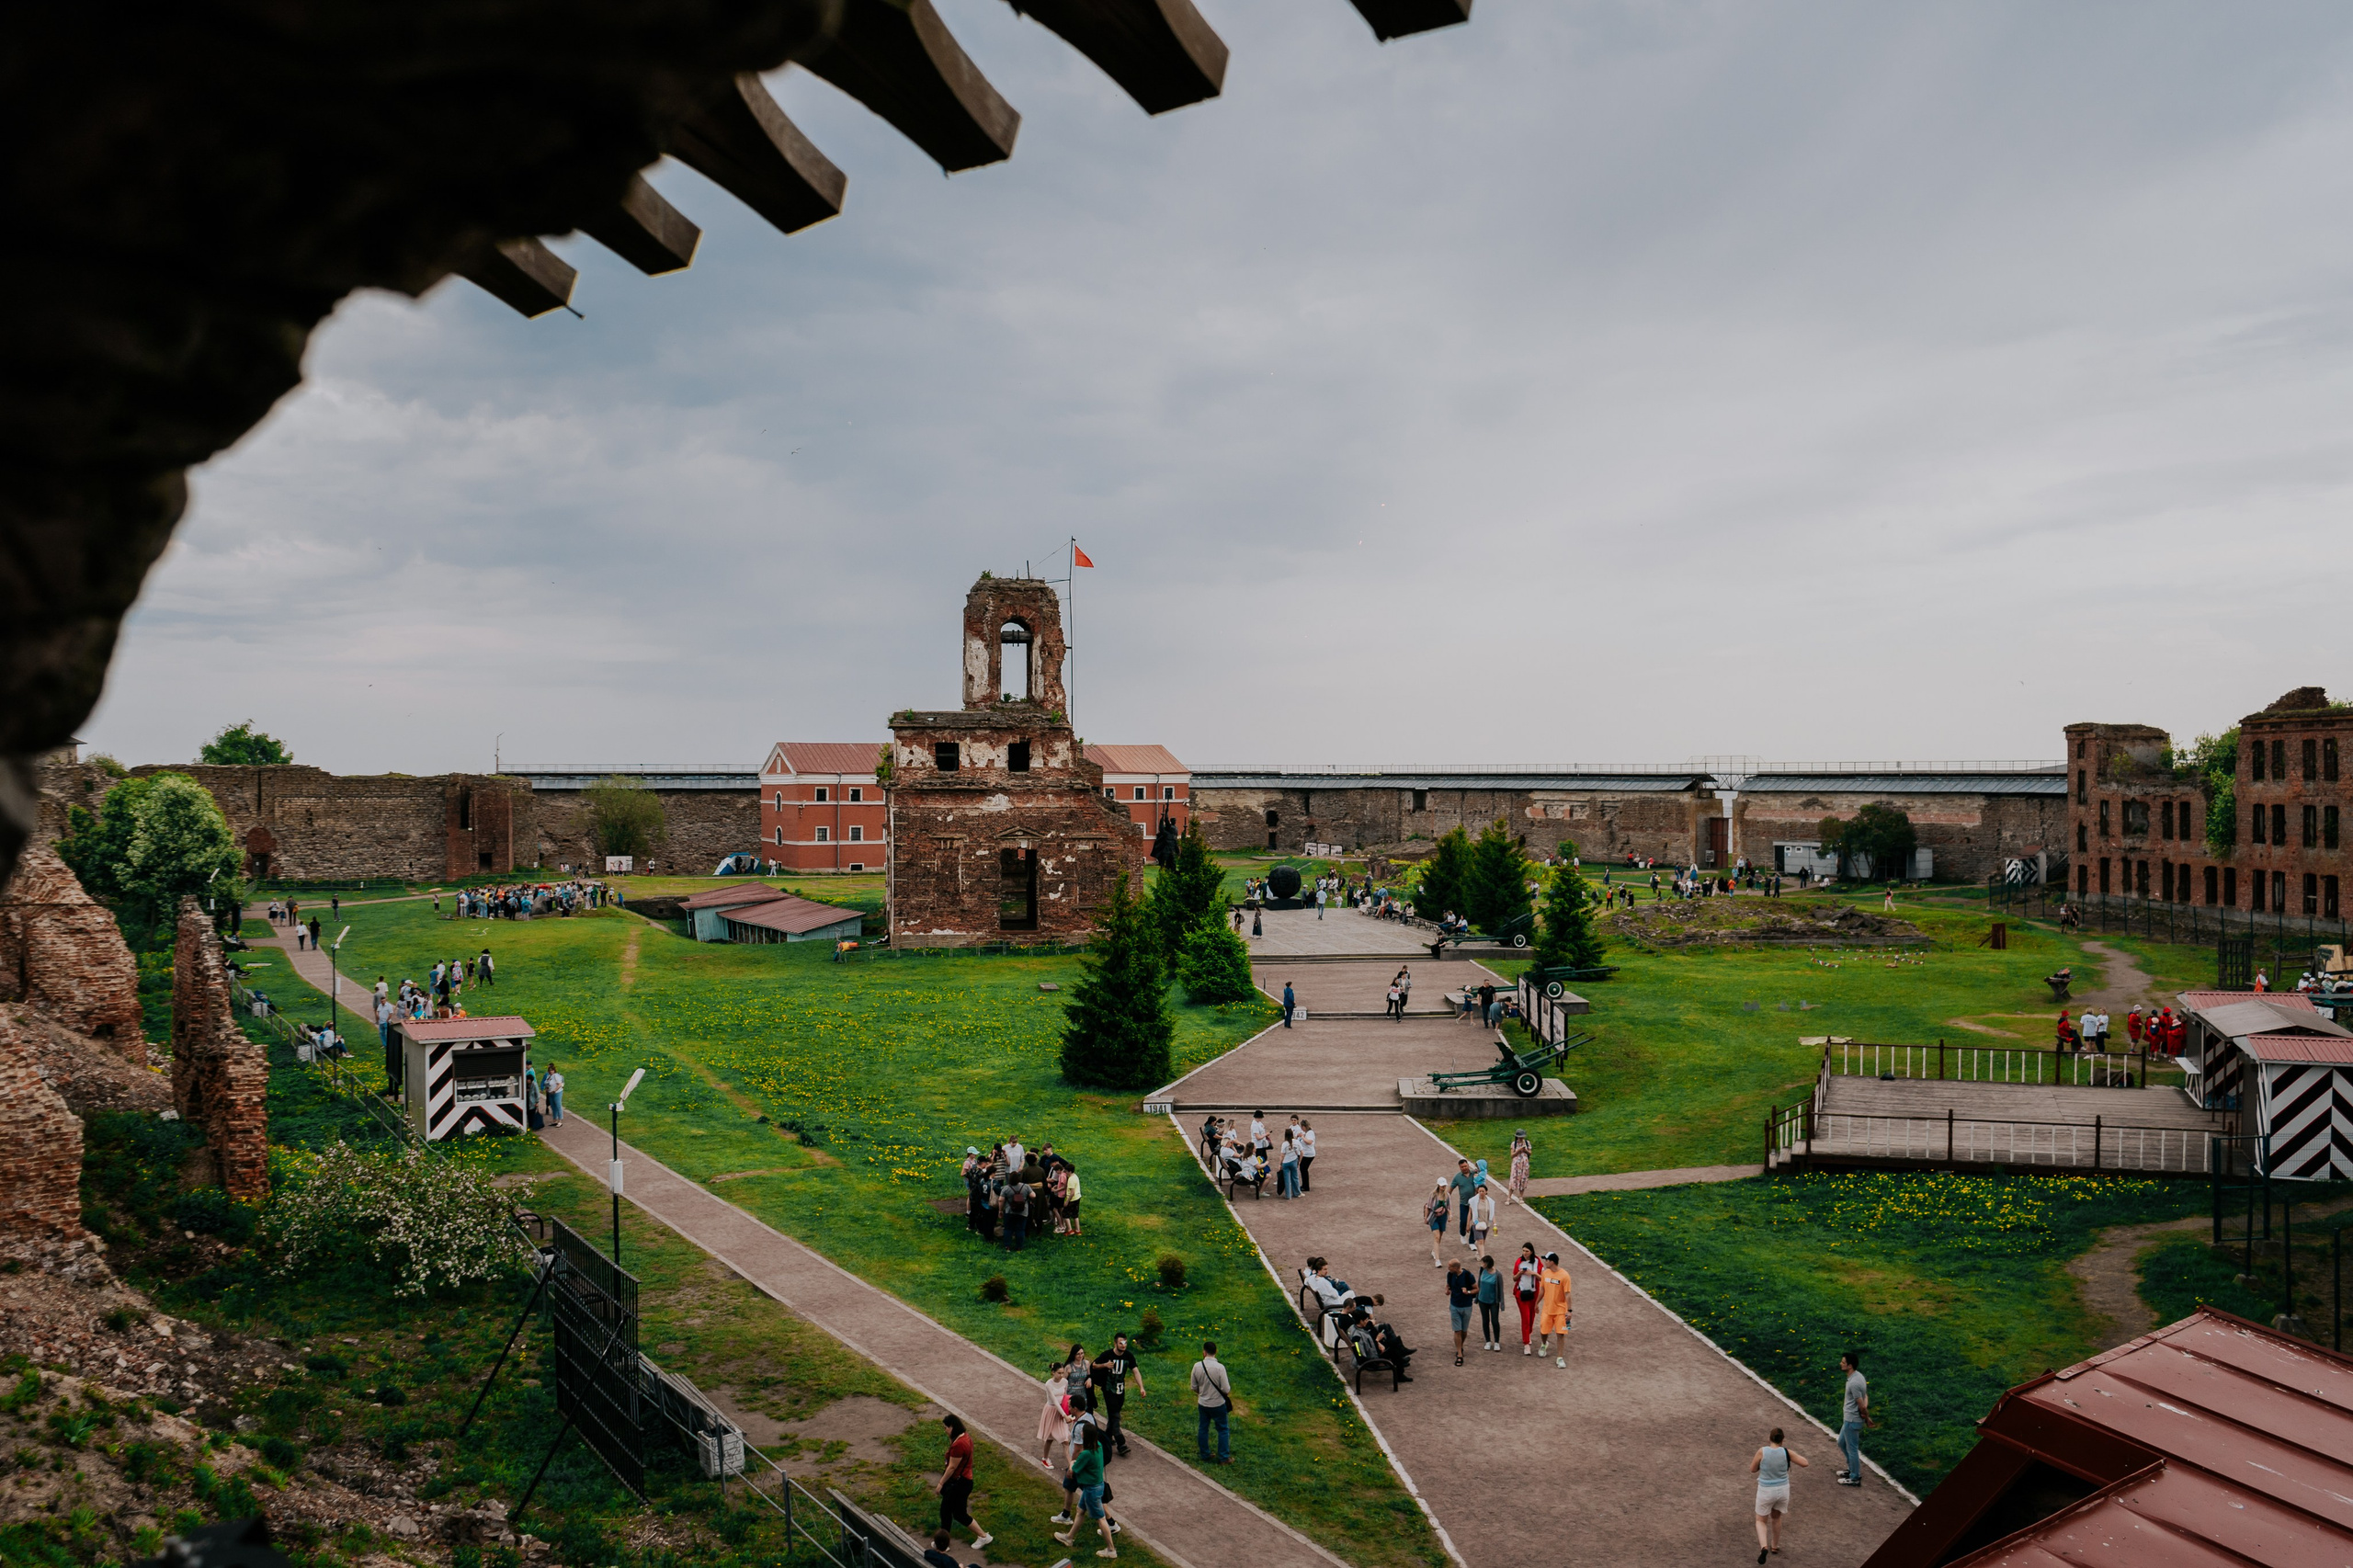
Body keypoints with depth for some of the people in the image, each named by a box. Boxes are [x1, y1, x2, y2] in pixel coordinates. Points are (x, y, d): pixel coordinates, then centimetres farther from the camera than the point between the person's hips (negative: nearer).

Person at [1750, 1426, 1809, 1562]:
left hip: (1766, 1491, -3)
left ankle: (1764, 1547, -9)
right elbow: (1805, 1463, -5)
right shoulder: (1787, 1452, -13)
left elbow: (1752, 1470, -6)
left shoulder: (1762, 1452, -17)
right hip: (1783, 1490, 3)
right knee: (1776, 1518, 29)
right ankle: (1774, 1546, 43)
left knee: (1761, 1521, 15)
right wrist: (1795, 1454, 11)